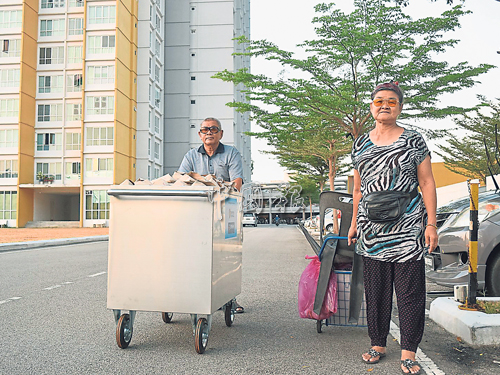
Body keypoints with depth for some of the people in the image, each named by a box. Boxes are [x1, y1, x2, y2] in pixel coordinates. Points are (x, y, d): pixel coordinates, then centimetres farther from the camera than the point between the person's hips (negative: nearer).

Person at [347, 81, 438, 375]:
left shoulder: (413, 141, 4)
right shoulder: (361, 144, 13)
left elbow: (427, 184, 1)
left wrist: (431, 223, -7)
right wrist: (354, 223, 14)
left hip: (407, 227, -3)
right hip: (372, 229, 3)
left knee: (410, 290, -1)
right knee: (375, 289, 8)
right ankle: (378, 343, 21)